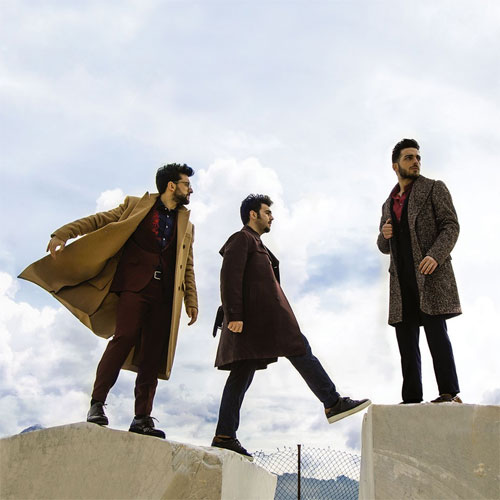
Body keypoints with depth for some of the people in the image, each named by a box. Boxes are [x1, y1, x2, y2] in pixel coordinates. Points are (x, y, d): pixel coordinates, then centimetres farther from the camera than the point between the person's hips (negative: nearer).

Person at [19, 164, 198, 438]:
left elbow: (188, 267, 23)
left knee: (153, 354, -2)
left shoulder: (186, 225, 24)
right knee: (124, 337, -20)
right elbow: (98, 220, 7)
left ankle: (142, 418, 0)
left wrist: (191, 301, 13)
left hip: (164, 294, 4)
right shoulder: (136, 205, 13)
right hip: (133, 285, -3)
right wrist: (62, 234, -6)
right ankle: (97, 404, -13)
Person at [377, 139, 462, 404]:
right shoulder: (389, 204, 23)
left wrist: (435, 255, -19)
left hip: (429, 273, -5)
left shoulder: (434, 188, 8)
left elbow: (451, 225, -3)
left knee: (436, 331, -12)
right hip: (402, 280, 6)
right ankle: (412, 398, 6)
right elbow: (384, 247, 25)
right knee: (406, 338, 3)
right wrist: (384, 235, 1)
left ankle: (449, 392, -7)